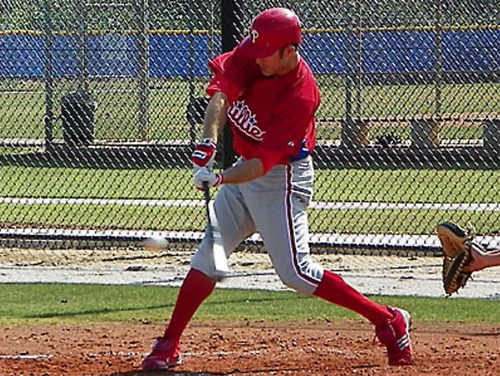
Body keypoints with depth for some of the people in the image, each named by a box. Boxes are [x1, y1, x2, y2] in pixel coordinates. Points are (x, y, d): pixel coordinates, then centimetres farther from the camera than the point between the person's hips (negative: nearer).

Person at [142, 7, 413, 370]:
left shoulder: (300, 95, -27)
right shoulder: (250, 57, -9)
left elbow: (265, 161, -29)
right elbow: (221, 91, -20)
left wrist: (219, 179, -41)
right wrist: (209, 142, -35)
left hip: (281, 178, -8)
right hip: (244, 169, 8)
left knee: (295, 272, -12)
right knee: (207, 257, 7)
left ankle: (389, 321, -4)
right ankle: (168, 346, 14)